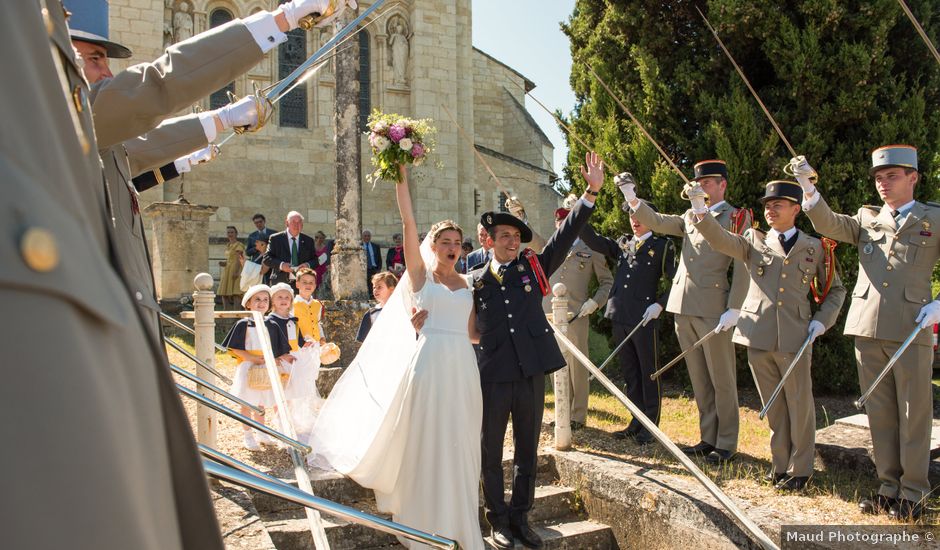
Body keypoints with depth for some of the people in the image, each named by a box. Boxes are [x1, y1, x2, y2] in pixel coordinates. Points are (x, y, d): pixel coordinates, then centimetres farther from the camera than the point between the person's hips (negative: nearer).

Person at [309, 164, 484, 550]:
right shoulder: (419, 272, 4)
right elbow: (408, 221, -5)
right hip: (428, 363, -4)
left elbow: (470, 331, 15)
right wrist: (401, 175, -9)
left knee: (459, 446, 9)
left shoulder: (464, 283, 15)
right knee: (424, 444, 3)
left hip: (462, 368, 4)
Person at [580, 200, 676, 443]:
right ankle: (636, 423, 23)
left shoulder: (663, 246, 2)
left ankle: (650, 427, 14)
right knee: (630, 373, 13)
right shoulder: (622, 244, 16)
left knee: (648, 373, 3)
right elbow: (593, 241, 7)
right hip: (619, 317, 5)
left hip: (643, 319, -5)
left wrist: (659, 305, -12)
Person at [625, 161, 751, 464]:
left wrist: (734, 309, -14)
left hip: (712, 310, -6)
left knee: (721, 378, 3)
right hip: (683, 308, 6)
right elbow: (657, 222, 9)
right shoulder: (690, 217, 17)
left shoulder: (736, 218, -2)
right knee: (699, 378, 13)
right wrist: (632, 198, -6)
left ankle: (726, 443, 14)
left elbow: (742, 267, -8)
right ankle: (708, 437, 24)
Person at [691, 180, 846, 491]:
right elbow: (721, 240, -10)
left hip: (795, 339, -1)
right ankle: (780, 464, 27)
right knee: (773, 406, 13)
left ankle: (799, 469, 20)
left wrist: (822, 320, 0)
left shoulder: (815, 248, 8)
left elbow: (835, 290, 16)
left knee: (799, 405, 6)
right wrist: (700, 212, -26)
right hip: (758, 336, 1)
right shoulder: (754, 242, 9)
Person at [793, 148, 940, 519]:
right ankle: (889, 487, 19)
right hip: (867, 328, 3)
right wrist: (808, 188, -18)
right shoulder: (867, 218, 15)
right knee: (880, 413, 9)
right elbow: (828, 224, -3)